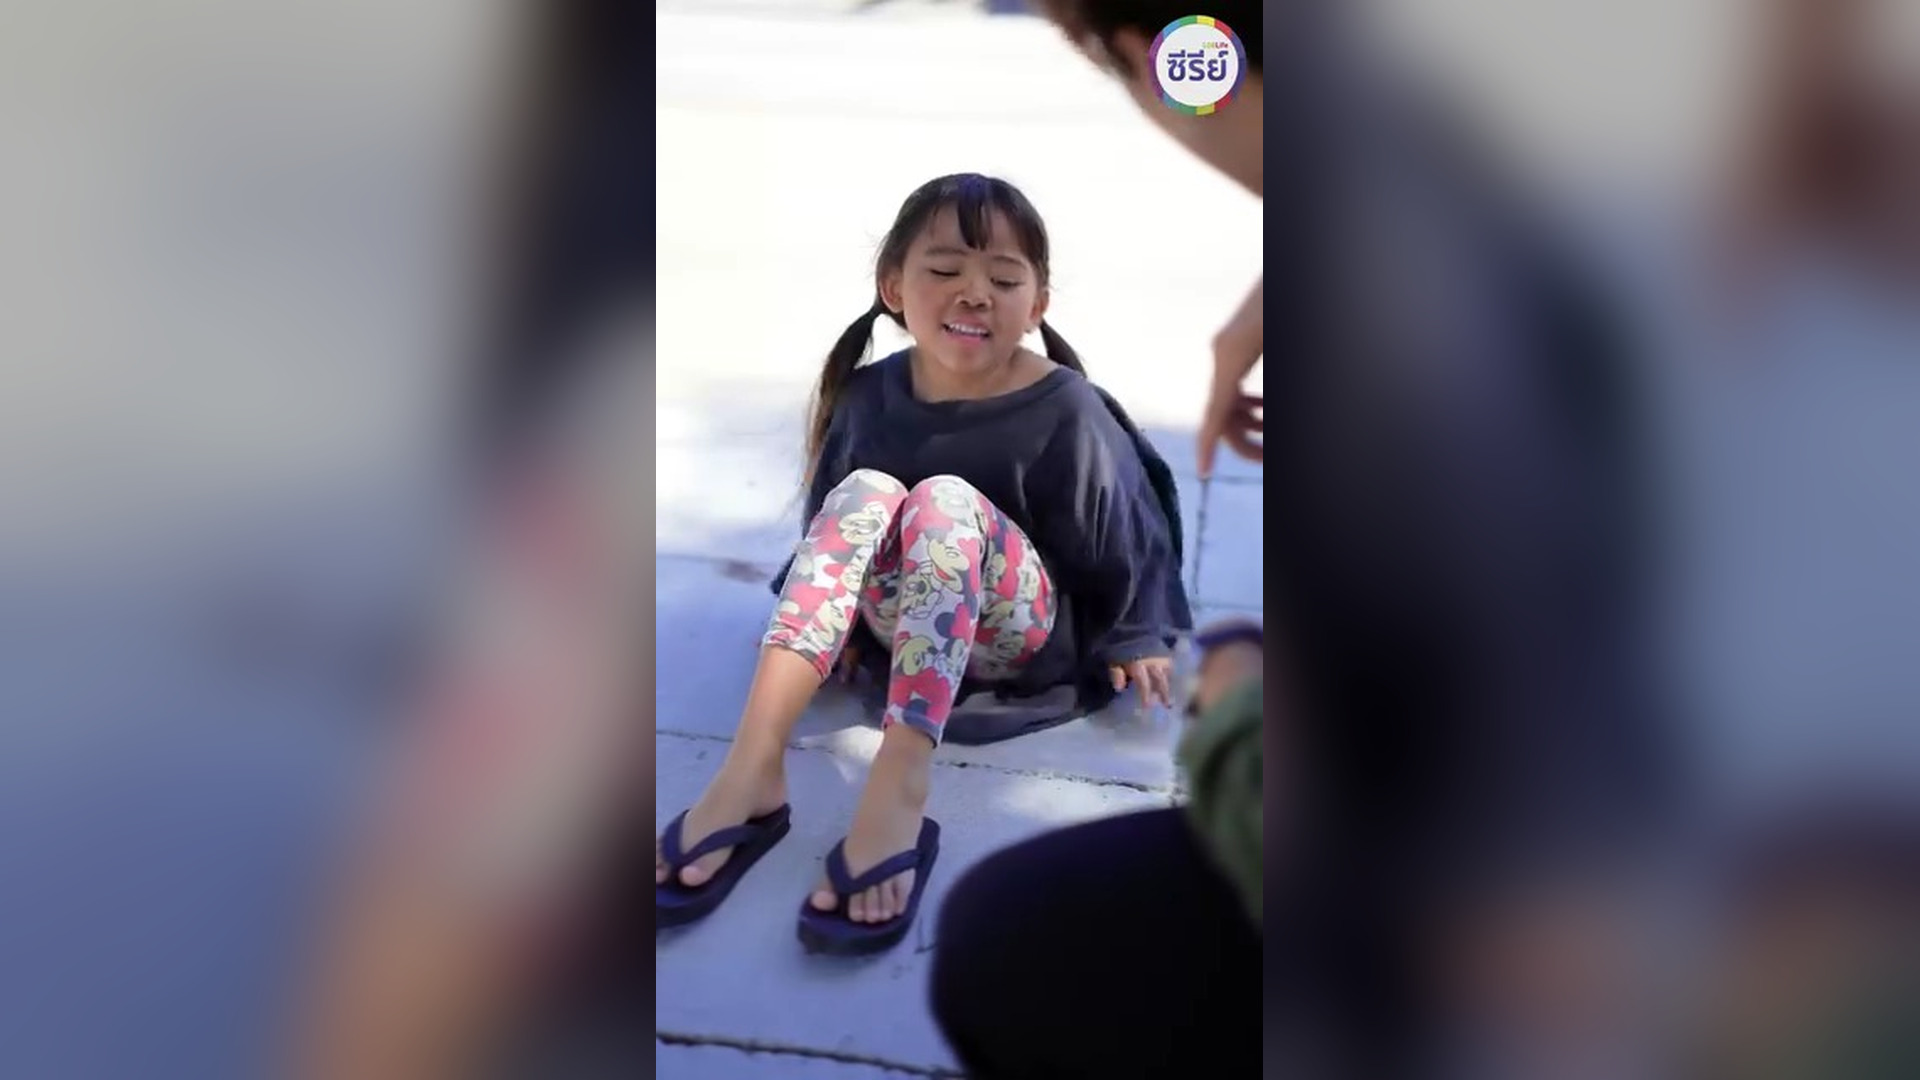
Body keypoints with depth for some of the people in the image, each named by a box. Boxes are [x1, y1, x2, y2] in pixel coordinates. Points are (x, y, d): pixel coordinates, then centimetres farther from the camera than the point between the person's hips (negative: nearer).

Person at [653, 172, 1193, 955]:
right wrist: (834, 621, 14)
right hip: (904, 624, 3)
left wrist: (1137, 637, 6)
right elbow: (831, 518, 10)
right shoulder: (870, 395, -5)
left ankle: (897, 796, -50)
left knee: (946, 500, -33)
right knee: (865, 491, -28)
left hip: (1021, 630, -3)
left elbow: (1126, 528, -2)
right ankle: (751, 771, -41)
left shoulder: (1065, 411, -15)